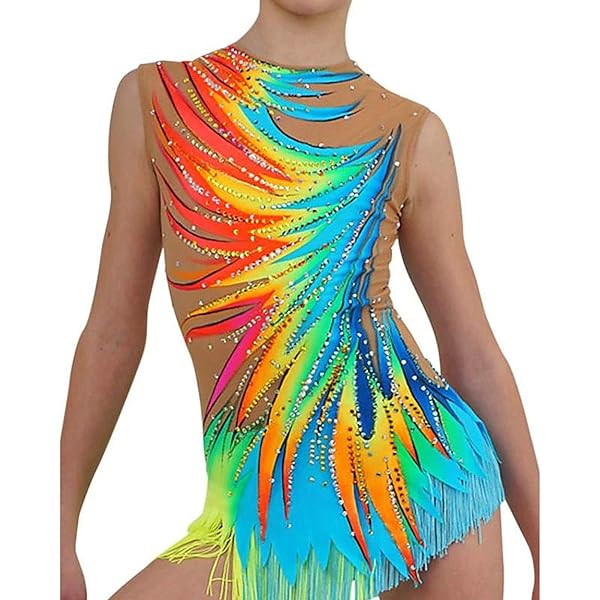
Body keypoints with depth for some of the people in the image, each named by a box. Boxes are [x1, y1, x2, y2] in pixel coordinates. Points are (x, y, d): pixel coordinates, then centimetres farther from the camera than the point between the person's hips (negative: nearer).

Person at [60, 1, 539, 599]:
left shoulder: (412, 134, 2)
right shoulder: (154, 96, 3)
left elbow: (475, 357, 5)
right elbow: (113, 330, 6)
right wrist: (62, 532, 9)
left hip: (425, 478, 0)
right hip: (265, 519, 1)